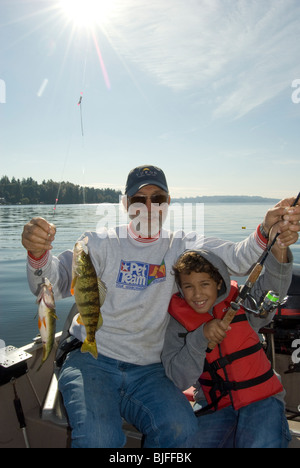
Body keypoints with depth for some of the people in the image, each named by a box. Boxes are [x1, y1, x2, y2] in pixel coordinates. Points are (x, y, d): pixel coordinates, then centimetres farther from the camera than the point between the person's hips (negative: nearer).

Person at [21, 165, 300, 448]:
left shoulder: (182, 248, 3)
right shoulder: (102, 243, -1)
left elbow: (236, 259, -9)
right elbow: (53, 286, -8)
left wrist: (266, 233, -29)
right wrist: (38, 253, -29)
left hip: (147, 370, 2)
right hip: (92, 360, -1)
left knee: (181, 430, -20)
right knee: (98, 440, -24)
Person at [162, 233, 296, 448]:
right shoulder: (179, 322, -3)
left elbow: (272, 286, -26)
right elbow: (179, 379, -13)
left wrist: (278, 249, -46)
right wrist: (201, 336, -27)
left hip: (261, 399, -2)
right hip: (214, 407, 2)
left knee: (261, 443, -29)